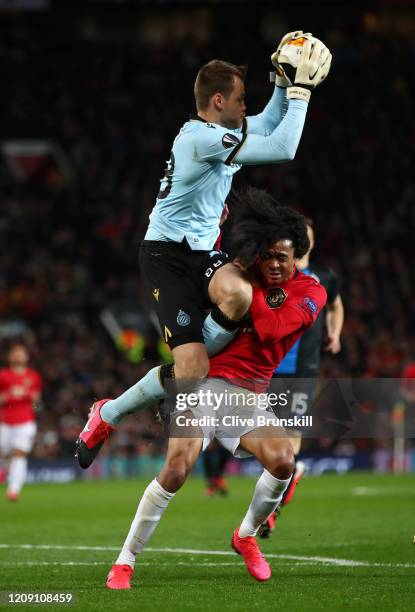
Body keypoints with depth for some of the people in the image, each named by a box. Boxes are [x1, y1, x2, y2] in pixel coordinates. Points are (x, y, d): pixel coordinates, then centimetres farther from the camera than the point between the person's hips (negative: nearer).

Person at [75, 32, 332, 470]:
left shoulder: (219, 131, 10)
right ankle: (107, 414, 8)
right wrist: (302, 87, -16)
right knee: (192, 372, -18)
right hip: (167, 256, -8)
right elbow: (283, 149, -22)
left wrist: (283, 81, 12)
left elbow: (269, 124, 28)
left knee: (239, 294, -29)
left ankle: (181, 380, -5)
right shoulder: (202, 137, -19)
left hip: (202, 253, 8)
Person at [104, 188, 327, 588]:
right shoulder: (253, 275, 3)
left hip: (249, 396, 1)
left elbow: (269, 328, -16)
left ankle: (246, 536, 7)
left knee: (283, 461, -23)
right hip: (208, 383, -1)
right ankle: (125, 561, -10)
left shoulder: (311, 292, -1)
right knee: (178, 468, -21)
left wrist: (248, 280, -13)